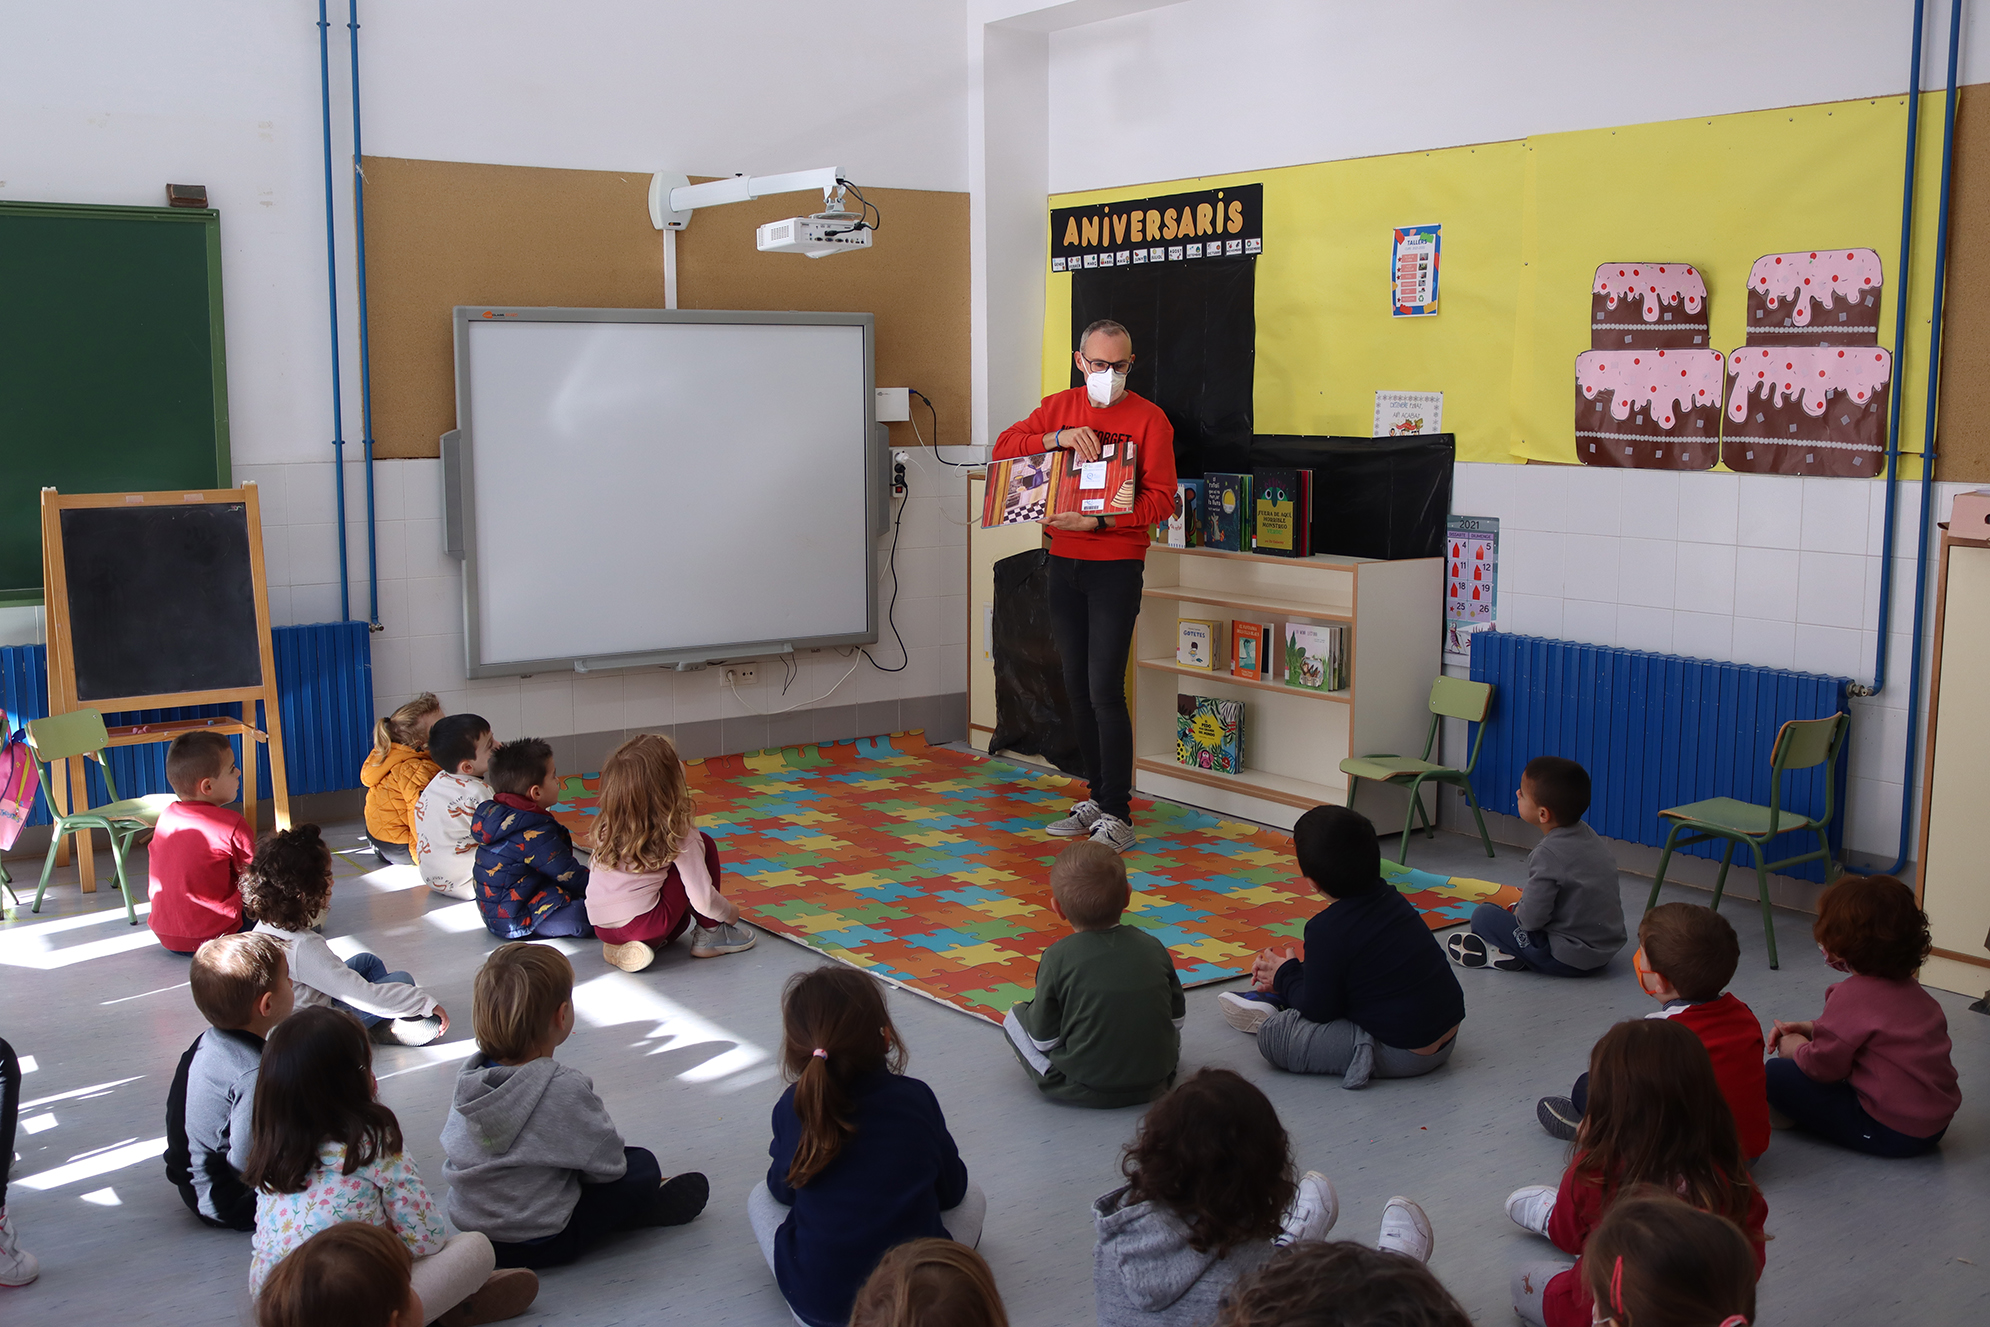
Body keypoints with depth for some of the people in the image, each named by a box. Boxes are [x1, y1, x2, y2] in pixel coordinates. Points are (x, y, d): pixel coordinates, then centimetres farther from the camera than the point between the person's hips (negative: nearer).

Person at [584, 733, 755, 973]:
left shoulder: (608, 826, 3)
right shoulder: (678, 833, -11)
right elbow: (703, 900, -11)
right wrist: (729, 912, 11)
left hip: (601, 930, 6)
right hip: (642, 924, -6)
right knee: (705, 844, 5)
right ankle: (709, 935, 12)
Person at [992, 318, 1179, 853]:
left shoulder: (1148, 418, -5)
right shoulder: (1059, 407, 10)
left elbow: (1160, 498, -11)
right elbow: (1004, 446, 0)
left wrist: (1099, 521, -25)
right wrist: (1058, 437, -16)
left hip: (1116, 563, -5)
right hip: (1063, 562, 5)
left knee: (1105, 691, -11)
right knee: (1077, 687, 10)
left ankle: (1118, 816, -4)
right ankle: (1097, 797, 23)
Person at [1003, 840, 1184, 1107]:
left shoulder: (1057, 958, -14)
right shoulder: (1153, 948, -2)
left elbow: (1044, 1039, -8)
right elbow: (1176, 1019, 7)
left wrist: (1026, 1010, 13)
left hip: (1083, 1091, -4)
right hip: (1153, 1085, 4)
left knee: (1015, 1015, 9)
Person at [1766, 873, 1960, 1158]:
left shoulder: (1852, 995, -20)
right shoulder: (1908, 988, 8)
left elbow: (1823, 1066, -12)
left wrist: (1797, 1048, 8)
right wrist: (1811, 1028, 14)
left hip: (1893, 1133, -10)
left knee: (1776, 1073, -9)